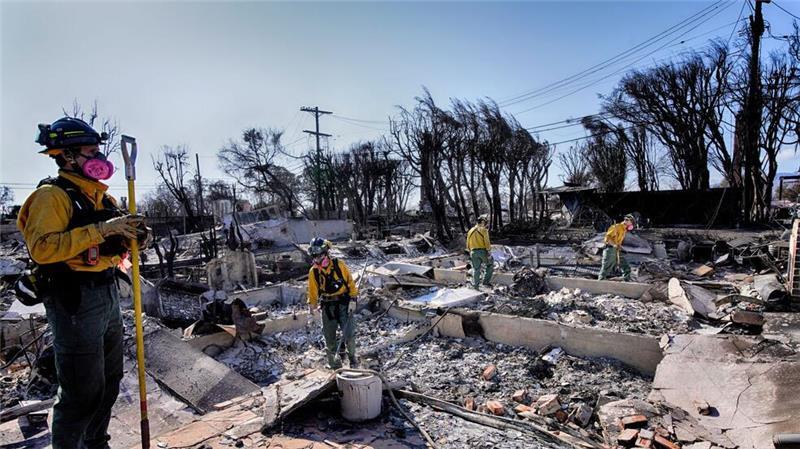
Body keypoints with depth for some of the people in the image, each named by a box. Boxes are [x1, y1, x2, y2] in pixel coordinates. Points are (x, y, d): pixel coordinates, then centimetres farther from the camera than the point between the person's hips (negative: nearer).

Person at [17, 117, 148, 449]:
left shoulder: (100, 196, 15)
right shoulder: (52, 195, -11)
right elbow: (42, 248, -24)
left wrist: (133, 235, 0)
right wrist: (100, 230, -28)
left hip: (108, 296, 9)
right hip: (75, 300, -9)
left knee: (109, 383, 21)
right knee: (82, 392, -2)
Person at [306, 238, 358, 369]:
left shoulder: (339, 265, -8)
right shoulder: (313, 272, -1)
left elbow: (350, 282, -3)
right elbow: (312, 291, 8)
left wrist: (353, 299, -7)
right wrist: (312, 304, -3)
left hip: (344, 303, -2)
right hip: (327, 306, 3)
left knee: (349, 335, -8)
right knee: (330, 337, 7)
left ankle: (352, 357, 18)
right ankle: (334, 362, 28)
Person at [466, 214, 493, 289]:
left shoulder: (470, 231, 10)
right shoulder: (484, 230, -7)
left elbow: (468, 245, 12)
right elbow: (487, 243, -12)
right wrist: (489, 251, -5)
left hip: (473, 252, 5)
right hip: (483, 251, -4)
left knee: (476, 269, 11)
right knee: (490, 265, 15)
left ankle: (475, 285, 11)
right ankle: (486, 281, 10)